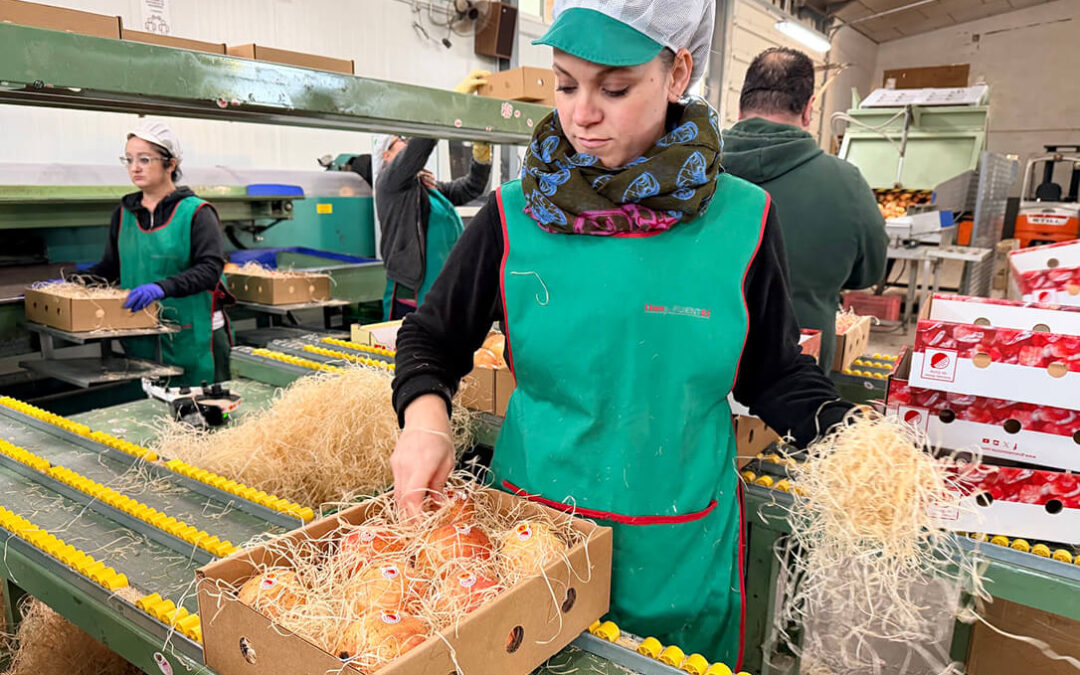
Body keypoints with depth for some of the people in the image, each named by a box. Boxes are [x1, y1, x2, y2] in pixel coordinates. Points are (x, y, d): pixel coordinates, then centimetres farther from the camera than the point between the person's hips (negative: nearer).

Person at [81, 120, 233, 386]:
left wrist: (162, 288, -30)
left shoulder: (196, 212, -6)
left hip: (192, 336, -5)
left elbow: (210, 269, -17)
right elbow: (110, 267, 20)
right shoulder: (124, 213, 12)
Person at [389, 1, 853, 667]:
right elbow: (433, 338, 3)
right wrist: (425, 419, -15)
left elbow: (774, 374, 3)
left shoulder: (741, 219, -7)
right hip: (530, 524, 1)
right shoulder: (516, 214, -6)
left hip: (677, 554, 0)